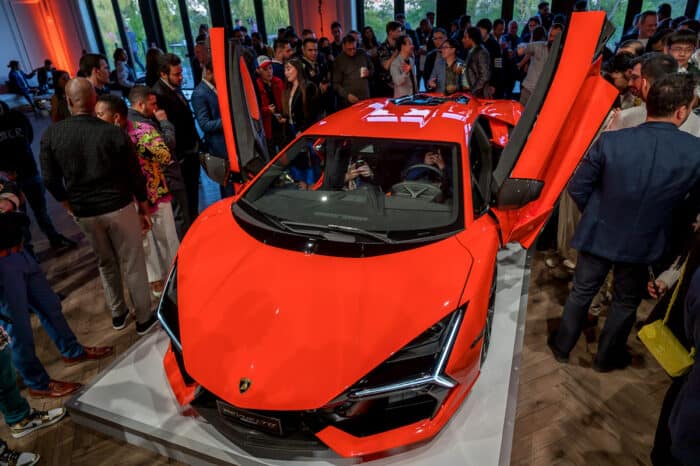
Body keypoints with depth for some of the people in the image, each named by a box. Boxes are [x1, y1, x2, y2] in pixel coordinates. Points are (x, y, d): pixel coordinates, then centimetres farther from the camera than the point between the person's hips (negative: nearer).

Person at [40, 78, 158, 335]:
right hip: (119, 207, -3)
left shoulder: (51, 135, -5)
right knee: (133, 264, 8)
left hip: (84, 213, 3)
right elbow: (136, 177, -6)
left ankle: (117, 314, 34)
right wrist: (144, 209, 5)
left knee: (106, 263, 21)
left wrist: (71, 207, 15)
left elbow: (50, 180, 1)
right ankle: (144, 318, 18)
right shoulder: (114, 133, -10)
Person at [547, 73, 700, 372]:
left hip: (598, 235, 0)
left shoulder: (610, 141, -20)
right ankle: (607, 358, 39)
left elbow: (577, 188, -12)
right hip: (642, 242, 0)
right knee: (626, 303, 22)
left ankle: (562, 346, 36)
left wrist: (595, 213, 6)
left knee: (581, 292, 19)